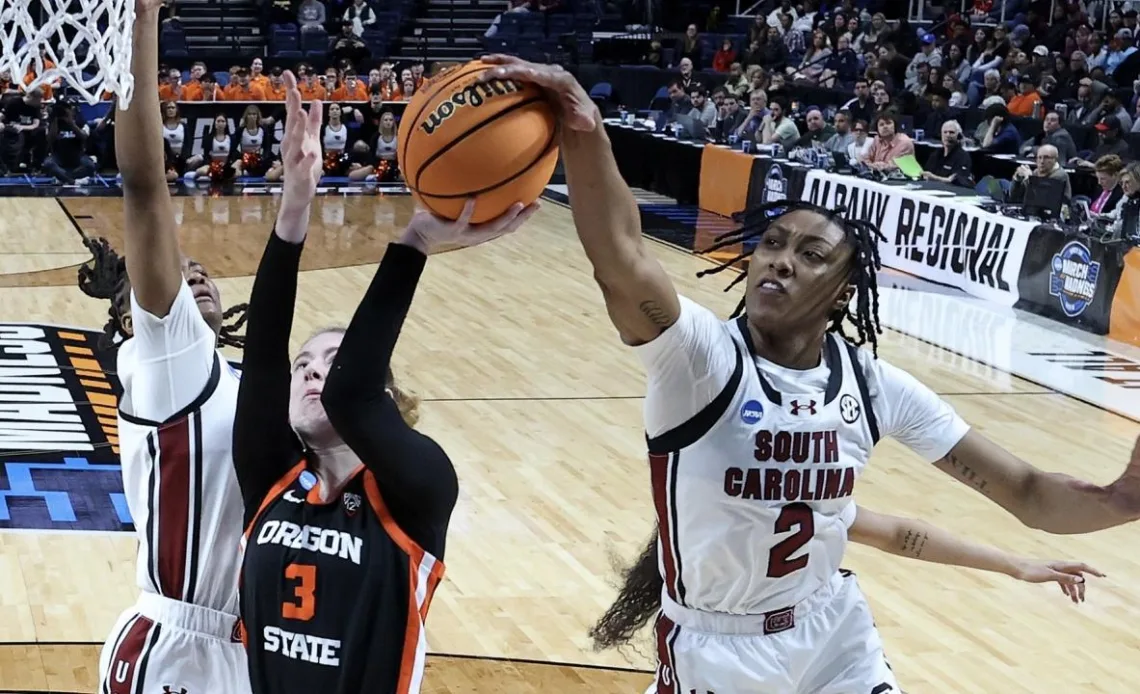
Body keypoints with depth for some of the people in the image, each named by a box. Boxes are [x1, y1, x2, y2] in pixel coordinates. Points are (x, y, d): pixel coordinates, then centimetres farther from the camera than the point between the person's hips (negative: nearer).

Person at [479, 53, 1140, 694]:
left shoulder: (871, 384, -9)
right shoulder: (699, 355, -21)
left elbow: (1027, 491, -6)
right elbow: (621, 260, -43)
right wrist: (582, 129, -60)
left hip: (835, 638, 4)